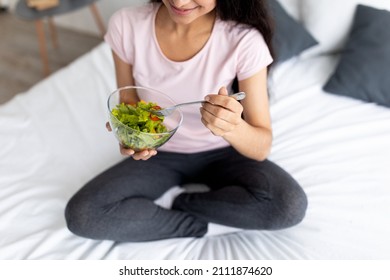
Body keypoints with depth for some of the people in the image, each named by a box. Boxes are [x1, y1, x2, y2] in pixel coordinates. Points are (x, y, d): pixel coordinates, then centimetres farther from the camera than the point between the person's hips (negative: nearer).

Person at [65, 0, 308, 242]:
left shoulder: (244, 40, -22)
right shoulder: (126, 25, -16)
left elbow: (262, 148, -20)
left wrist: (233, 127, -42)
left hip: (221, 153, 0)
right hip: (159, 154, 2)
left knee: (290, 205, -26)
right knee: (80, 214, -19)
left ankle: (181, 202, -4)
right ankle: (205, 223, -9)